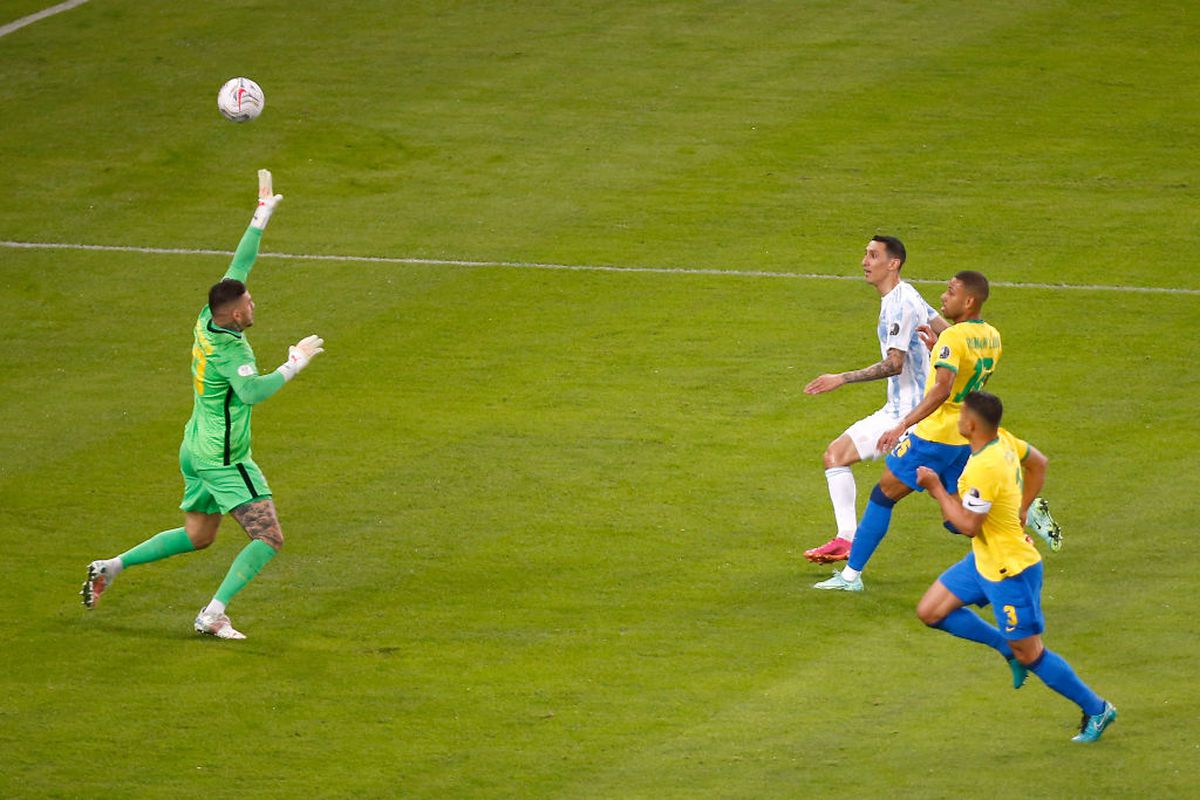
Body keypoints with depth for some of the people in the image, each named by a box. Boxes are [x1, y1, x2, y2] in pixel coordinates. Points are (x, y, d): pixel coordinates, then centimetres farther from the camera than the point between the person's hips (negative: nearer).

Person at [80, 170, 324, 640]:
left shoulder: (208, 321, 0)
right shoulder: (230, 350, -24)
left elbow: (239, 267, 11)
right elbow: (251, 392, -41)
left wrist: (262, 216, 15)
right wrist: (294, 365, -32)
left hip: (197, 450, 10)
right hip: (225, 459, -10)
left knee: (197, 536, 23)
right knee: (269, 538, -8)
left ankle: (111, 567, 21)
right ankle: (213, 614, -15)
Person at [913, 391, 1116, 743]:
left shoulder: (984, 469, -31)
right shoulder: (1003, 440, -3)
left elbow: (968, 525, -28)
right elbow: (1038, 463, 15)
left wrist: (937, 489, -18)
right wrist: (1021, 511, 16)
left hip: (1010, 570, -10)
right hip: (984, 561, 10)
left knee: (1030, 654, 2)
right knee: (931, 612, 11)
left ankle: (1097, 710, 15)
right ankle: (1009, 649, 19)